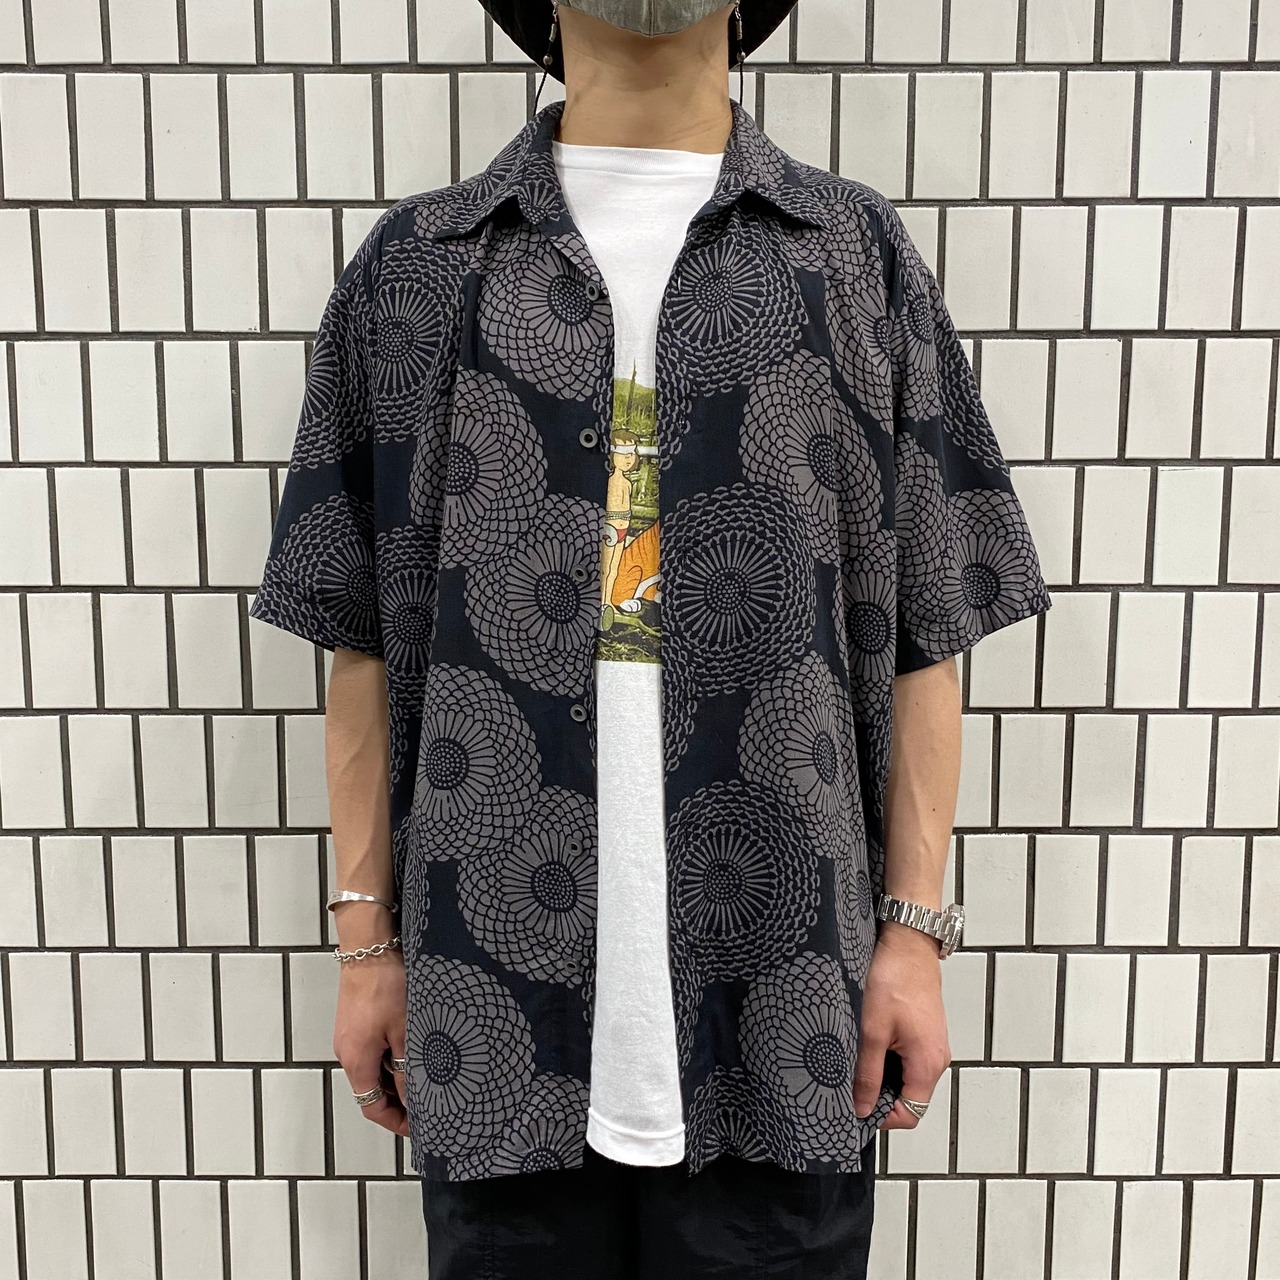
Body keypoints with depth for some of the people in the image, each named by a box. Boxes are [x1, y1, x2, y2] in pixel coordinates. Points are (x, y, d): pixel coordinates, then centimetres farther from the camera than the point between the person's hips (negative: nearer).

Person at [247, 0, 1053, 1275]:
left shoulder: (862, 256, 4)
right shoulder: (412, 265, 4)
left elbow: (923, 637, 2)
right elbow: (363, 644, 4)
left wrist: (916, 930, -2)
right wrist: (366, 937, 3)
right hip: (495, 1006, 1)